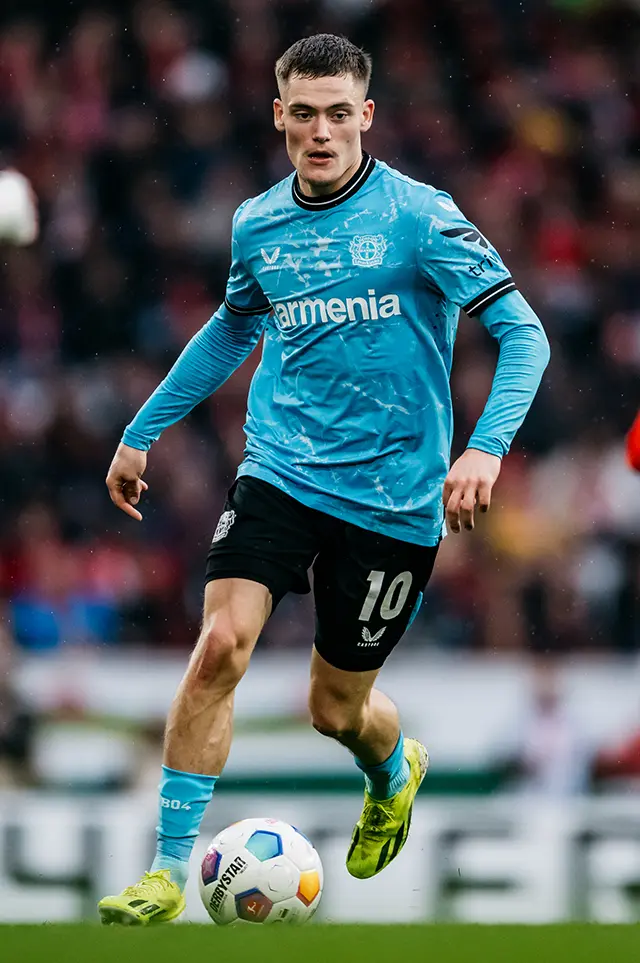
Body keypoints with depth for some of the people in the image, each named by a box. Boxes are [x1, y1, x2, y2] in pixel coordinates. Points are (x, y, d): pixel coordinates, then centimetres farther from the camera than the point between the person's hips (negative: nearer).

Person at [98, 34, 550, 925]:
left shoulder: (418, 215, -9)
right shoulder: (257, 225, 5)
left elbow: (522, 333, -11)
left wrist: (487, 446, -27)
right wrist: (142, 433, 28)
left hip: (392, 496, -3)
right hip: (280, 472, 3)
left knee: (336, 708, 7)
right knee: (221, 644, -20)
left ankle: (395, 771, 46)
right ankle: (169, 872, -13)